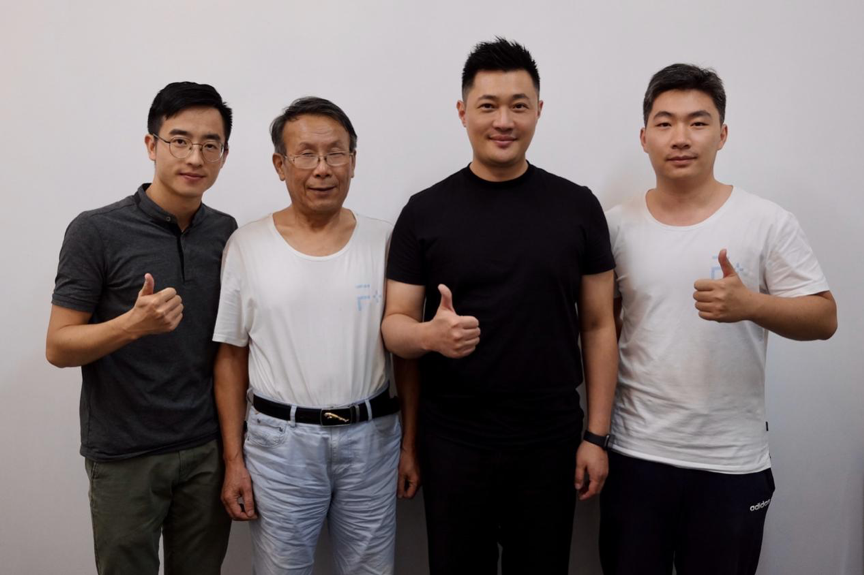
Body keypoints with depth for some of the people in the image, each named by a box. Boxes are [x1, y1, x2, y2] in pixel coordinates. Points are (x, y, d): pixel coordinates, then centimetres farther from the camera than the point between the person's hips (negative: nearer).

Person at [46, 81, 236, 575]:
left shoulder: (227, 233, 2)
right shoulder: (97, 231, -10)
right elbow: (58, 347, -9)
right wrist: (134, 324, -27)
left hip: (208, 449, 3)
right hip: (125, 455, -3)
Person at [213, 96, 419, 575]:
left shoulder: (384, 241, -1)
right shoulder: (246, 244, -3)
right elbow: (231, 357, 1)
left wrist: (412, 443, 3)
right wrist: (233, 460, 0)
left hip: (371, 437, 1)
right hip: (280, 440, -1)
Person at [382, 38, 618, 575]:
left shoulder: (578, 207, -1)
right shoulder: (425, 211, -2)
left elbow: (598, 326, 2)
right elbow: (395, 324, -1)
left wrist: (597, 435, -2)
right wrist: (430, 335, -24)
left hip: (551, 437, 1)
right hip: (453, 439, 0)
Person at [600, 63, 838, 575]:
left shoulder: (769, 222, -6)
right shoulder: (617, 225, 0)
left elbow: (824, 318, -5)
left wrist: (751, 305, -25)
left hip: (732, 461, -1)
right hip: (636, 453, 2)